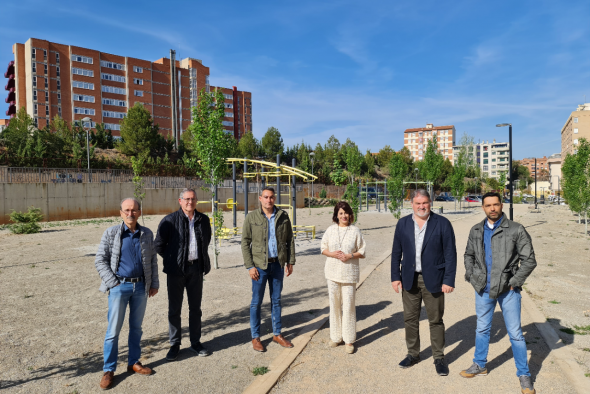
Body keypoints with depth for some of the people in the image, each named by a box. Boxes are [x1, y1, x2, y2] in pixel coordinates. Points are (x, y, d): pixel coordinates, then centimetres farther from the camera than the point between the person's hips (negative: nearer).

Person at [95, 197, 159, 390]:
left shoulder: (147, 234, 4)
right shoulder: (111, 233, -3)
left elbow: (153, 260, 9)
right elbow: (100, 261, -3)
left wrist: (154, 283, 7)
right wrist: (113, 283, -9)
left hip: (141, 286, 3)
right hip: (119, 286, -2)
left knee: (136, 327, 14)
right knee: (113, 329, 3)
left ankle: (134, 362, 28)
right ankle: (108, 370, 17)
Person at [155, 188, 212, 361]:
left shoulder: (203, 220, 4)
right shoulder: (170, 220, -9)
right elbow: (159, 245, -2)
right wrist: (172, 259, 5)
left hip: (196, 268, 3)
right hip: (176, 270, -3)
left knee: (195, 307, 12)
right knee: (174, 308, 7)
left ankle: (195, 342, 26)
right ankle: (174, 345, 23)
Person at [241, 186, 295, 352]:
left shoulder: (283, 216, 2)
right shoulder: (251, 217, -5)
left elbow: (289, 240, 8)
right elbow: (245, 243, -5)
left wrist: (290, 262, 4)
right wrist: (250, 266, -10)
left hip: (278, 264, 3)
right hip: (260, 265, -2)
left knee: (276, 300, 14)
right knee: (256, 302, 6)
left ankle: (277, 334, 28)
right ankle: (255, 337, 21)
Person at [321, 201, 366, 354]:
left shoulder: (355, 231, -1)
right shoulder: (330, 230, 5)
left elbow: (362, 252, 3)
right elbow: (323, 248, 10)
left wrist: (350, 256, -14)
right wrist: (332, 253, -10)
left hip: (349, 273, -2)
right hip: (333, 272, 2)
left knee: (348, 305, 0)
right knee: (334, 305, 10)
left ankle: (349, 340, 14)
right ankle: (335, 337, 25)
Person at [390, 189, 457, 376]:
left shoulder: (442, 224, -5)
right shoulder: (402, 224, 3)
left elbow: (450, 254, -6)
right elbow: (396, 252, 6)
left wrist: (449, 280, -10)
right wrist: (395, 276, 2)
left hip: (433, 280, -3)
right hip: (409, 279, 3)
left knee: (435, 320, 9)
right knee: (410, 319, 12)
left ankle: (439, 358, 26)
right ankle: (413, 354, 30)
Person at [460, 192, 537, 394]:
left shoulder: (516, 230, -9)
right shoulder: (476, 231, 3)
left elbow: (529, 260, -8)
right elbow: (469, 255, 15)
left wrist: (513, 282, -11)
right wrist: (471, 276, 4)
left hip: (508, 290, -4)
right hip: (483, 290, 4)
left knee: (515, 333, 4)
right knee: (482, 329, 17)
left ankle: (524, 374, 23)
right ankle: (480, 365, 34)